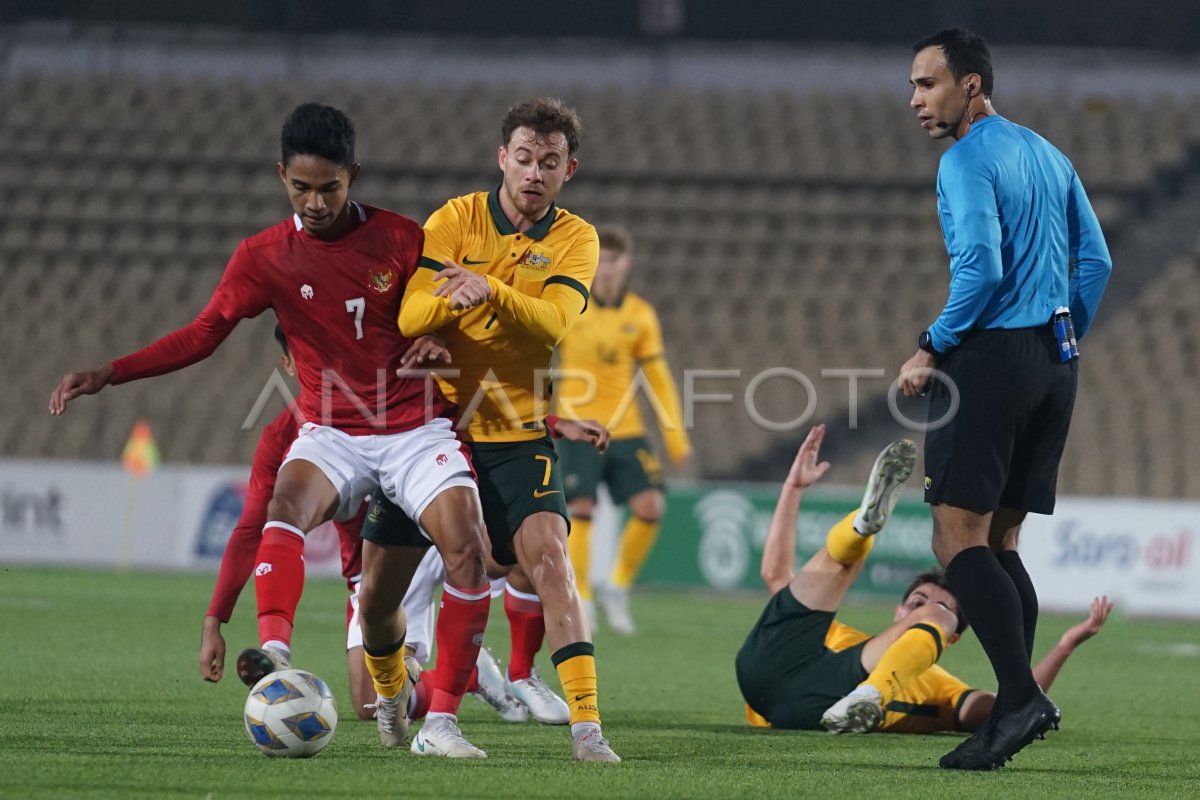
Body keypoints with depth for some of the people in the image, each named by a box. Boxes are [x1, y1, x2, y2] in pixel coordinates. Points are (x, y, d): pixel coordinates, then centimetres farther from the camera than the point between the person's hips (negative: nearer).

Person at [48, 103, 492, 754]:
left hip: (414, 427, -1)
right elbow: (204, 334, 4)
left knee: (467, 546, -22)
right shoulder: (264, 257, 0)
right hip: (330, 432, 1)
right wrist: (109, 374, -5)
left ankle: (443, 718, -13)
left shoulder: (401, 240, -2)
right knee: (288, 502, -33)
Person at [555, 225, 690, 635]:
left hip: (626, 431, 3)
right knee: (581, 510, -11)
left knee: (650, 506, -8)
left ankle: (618, 587, 12)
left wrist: (676, 437, 3)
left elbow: (658, 379, 6)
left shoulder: (641, 316, 3)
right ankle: (578, 600, 3)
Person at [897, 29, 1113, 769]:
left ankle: (1021, 696, -19)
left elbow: (982, 266, -20)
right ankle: (1018, 707, 5)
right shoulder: (1048, 155, 17)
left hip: (994, 355, -9)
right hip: (1054, 362, 9)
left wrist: (932, 348, -11)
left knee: (960, 539, -9)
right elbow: (1095, 260, 16)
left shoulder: (967, 161, -10)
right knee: (998, 542, 11)